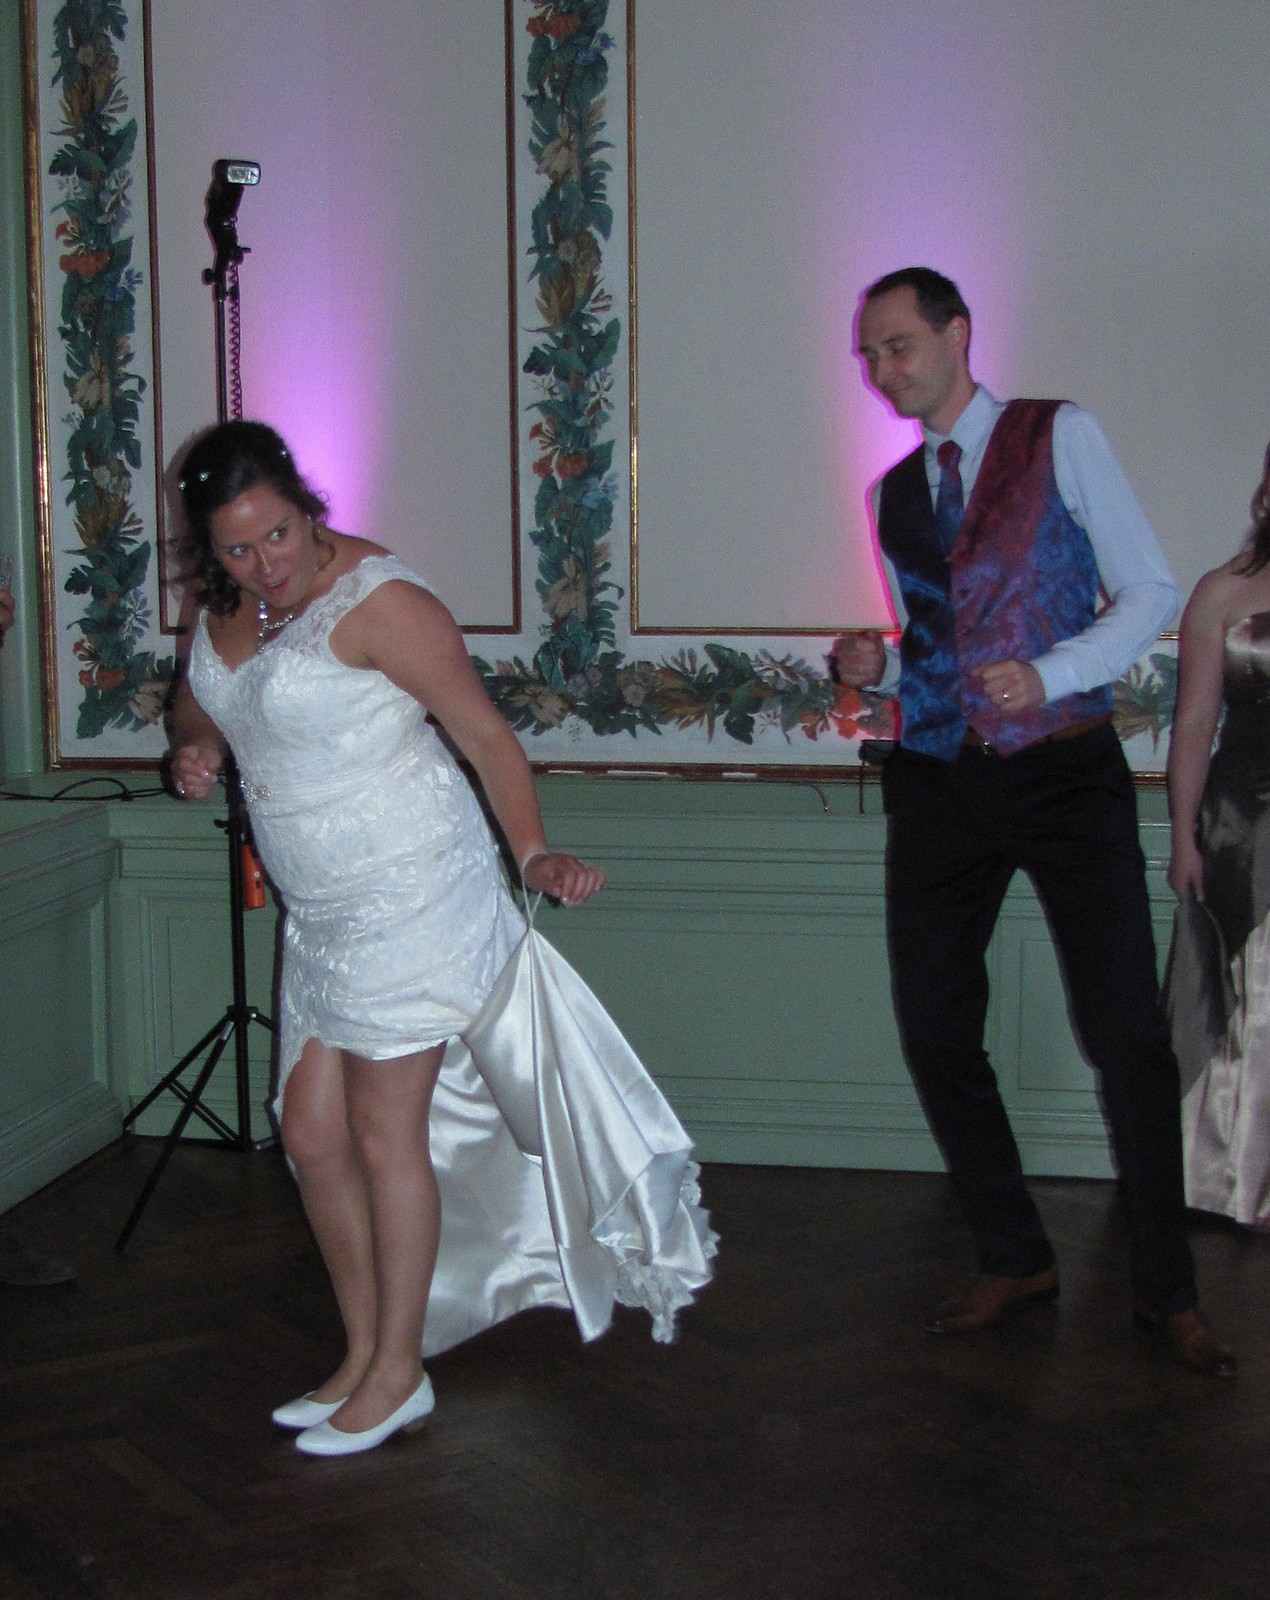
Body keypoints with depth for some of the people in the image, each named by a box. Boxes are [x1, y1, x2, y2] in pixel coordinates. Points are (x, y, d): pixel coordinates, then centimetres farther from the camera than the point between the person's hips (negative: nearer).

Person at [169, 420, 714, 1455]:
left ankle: (398, 1374, 14)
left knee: (385, 1136, -2)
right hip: (321, 913, 8)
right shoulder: (224, 609, 6)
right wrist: (196, 748, 0)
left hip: (410, 894, -8)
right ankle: (365, 1355, 25)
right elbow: (197, 707, 23)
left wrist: (533, 852, -22)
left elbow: (484, 730, -15)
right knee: (312, 1133, 10)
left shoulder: (376, 599, -17)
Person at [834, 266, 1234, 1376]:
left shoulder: (1060, 439, -1)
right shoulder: (891, 493, 14)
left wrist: (1050, 675, -18)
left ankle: (1166, 1291, 9)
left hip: (1064, 773, -5)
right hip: (938, 780, 5)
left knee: (1125, 1031, -7)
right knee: (935, 1033, 5)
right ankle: (1015, 1261, 23)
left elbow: (1150, 593, -3)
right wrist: (875, 667, -1)